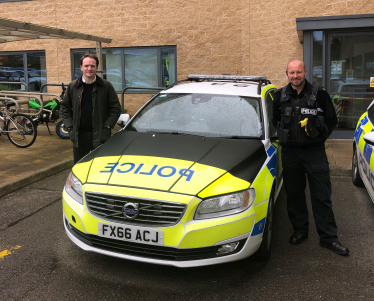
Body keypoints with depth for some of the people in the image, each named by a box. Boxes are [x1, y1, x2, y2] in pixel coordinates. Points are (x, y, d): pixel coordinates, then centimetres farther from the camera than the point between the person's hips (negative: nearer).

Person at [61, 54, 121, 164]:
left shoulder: (106, 86, -1)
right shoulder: (72, 86, 7)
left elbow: (116, 108, 0)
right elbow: (65, 108, 12)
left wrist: (106, 127, -9)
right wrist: (70, 127, 0)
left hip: (99, 136, -2)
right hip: (79, 135, 2)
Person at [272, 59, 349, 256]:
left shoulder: (319, 94, -2)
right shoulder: (280, 96, 5)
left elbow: (332, 120, 3)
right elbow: (275, 120, 17)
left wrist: (318, 136, -4)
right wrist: (285, 136, 6)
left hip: (315, 152, -2)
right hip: (289, 152, 2)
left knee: (322, 196, 0)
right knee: (294, 194, 10)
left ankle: (328, 238, 9)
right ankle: (300, 230, 26)